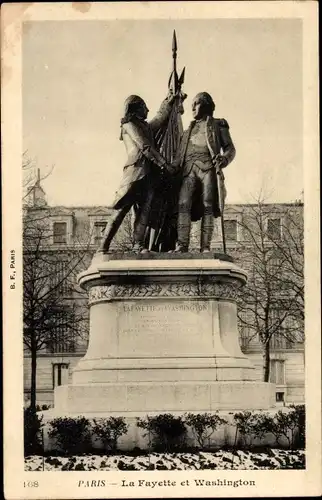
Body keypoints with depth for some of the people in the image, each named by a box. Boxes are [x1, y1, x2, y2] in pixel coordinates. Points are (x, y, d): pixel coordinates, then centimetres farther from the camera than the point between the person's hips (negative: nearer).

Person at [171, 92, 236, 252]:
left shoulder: (218, 125, 20)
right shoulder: (189, 129, 32)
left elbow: (230, 148, 10)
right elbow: (180, 155, 25)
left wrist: (224, 158, -13)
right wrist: (172, 167, 4)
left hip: (208, 167, -3)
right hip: (189, 169, 3)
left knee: (207, 207, -13)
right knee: (183, 204, -17)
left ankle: (205, 247, -17)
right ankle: (181, 246, -26)